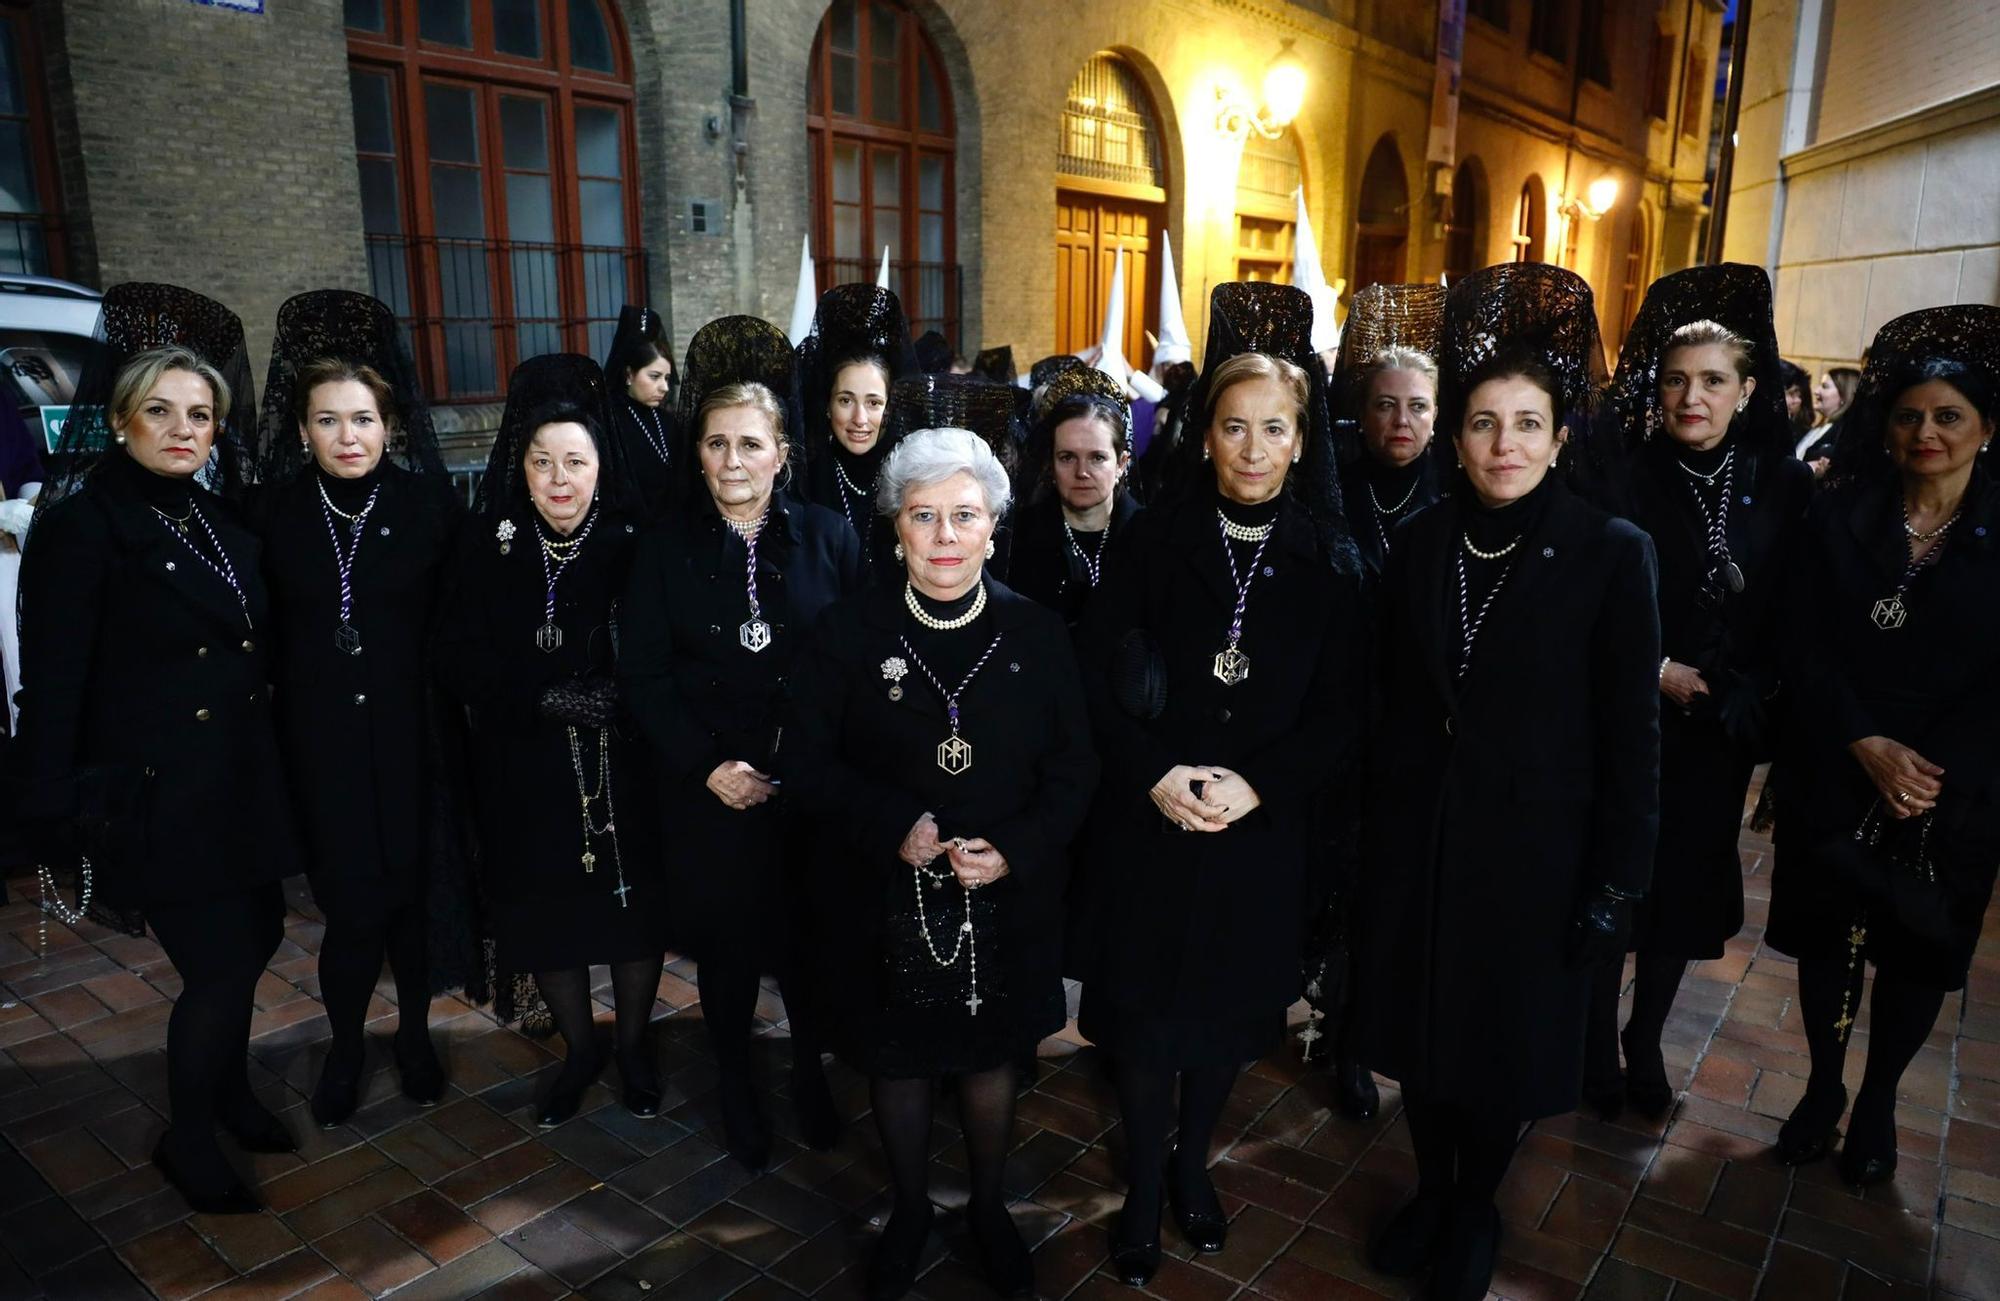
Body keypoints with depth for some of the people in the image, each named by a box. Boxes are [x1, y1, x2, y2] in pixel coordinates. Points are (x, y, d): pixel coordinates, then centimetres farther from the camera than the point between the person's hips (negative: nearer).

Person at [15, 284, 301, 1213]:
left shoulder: (219, 518, 8)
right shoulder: (83, 524, -11)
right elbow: (52, 683, -13)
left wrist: (272, 770, 11)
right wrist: (57, 816, -14)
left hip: (241, 782, 6)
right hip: (153, 796, -6)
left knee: (254, 939, 14)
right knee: (220, 962, -1)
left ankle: (228, 1092, 38)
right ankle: (186, 1139, 23)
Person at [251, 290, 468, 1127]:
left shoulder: (429, 502, -4)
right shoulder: (275, 512, 1)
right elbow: (266, 635, 3)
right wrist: (277, 737, -1)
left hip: (412, 737, 0)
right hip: (321, 744, 1)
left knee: (412, 889, 10)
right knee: (348, 901, 4)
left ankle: (415, 1030, 33)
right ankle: (346, 1045, 28)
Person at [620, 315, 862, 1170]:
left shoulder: (828, 538, -2)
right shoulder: (666, 550, 0)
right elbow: (644, 677, -1)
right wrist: (708, 766, -11)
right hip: (711, 792, 0)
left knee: (810, 941, 11)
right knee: (728, 948, 11)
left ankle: (809, 1073, 38)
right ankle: (736, 1090, 35)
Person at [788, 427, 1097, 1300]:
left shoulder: (1037, 635, -5)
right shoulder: (848, 633, -8)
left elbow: (1073, 771, -2)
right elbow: (809, 768, -7)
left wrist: (1012, 851, -17)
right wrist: (894, 827, -21)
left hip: (1002, 901, 1)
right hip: (883, 903, 0)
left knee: (988, 1061, 19)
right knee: (896, 1064, 17)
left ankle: (989, 1211, 45)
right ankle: (909, 1213, 44)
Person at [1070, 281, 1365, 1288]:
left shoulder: (1328, 562, -1)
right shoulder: (1153, 541, -4)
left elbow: (1341, 715, -2)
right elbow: (1095, 678, -6)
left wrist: (1259, 786, -15)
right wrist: (1153, 774, -18)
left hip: (1263, 834, 1)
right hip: (1149, 826, -1)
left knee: (1229, 1012, 17)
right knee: (1142, 1011, 9)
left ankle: (1192, 1166, 42)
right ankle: (1143, 1187, 32)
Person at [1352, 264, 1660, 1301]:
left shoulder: (1610, 555, -11)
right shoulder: (1422, 545, -1)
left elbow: (1631, 737, -9)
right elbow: (1395, 707, 4)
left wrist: (1616, 886, -9)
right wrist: (1378, 842, 4)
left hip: (1533, 847, -3)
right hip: (1420, 839, 3)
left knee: (1503, 1046, 14)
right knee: (1419, 1029, 16)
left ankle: (1474, 1216, 40)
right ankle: (1431, 1191, 42)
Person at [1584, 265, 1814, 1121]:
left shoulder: (1784, 485, -1)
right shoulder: (1623, 476, -10)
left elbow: (1790, 614, 2)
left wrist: (1744, 697, -6)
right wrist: (1652, 670, -14)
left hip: (1720, 731, 3)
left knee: (1685, 890, 14)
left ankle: (1646, 1043, 33)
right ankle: (1598, 1045, 24)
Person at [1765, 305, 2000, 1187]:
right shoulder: (1839, 519, -1)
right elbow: (1809, 651, -5)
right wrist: (1868, 747, -16)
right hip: (1836, 778, 0)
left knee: (1917, 956, 13)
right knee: (1828, 937, 12)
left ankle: (1878, 1104, 34)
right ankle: (1823, 1088, 32)